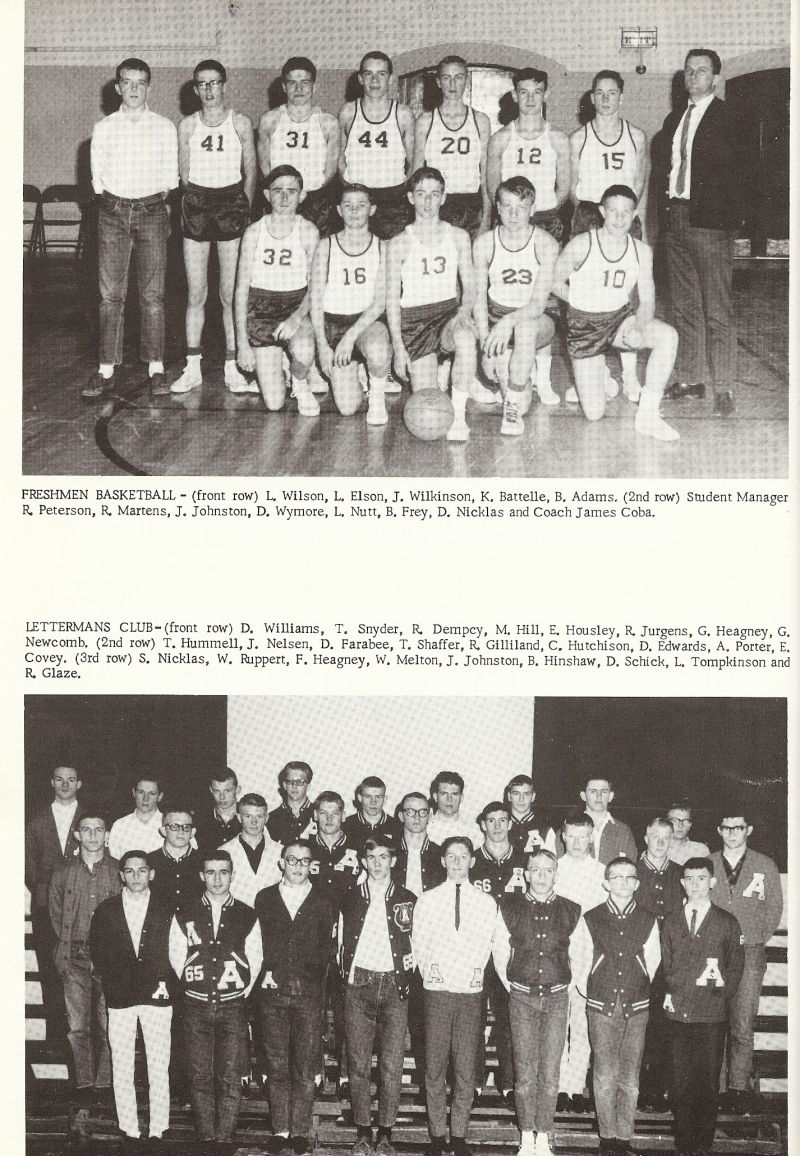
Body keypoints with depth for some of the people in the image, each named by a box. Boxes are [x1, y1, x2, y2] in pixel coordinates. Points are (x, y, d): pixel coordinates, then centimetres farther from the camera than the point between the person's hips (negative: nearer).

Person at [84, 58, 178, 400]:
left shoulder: (165, 127, 4)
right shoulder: (103, 128, 4)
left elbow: (169, 176, 7)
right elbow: (98, 177, 7)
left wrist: (160, 206, 2)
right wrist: (110, 203, 1)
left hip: (152, 211, 0)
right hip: (113, 212, 1)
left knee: (152, 294, 0)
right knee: (110, 295, 0)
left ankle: (156, 368, 7)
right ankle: (106, 370, 4)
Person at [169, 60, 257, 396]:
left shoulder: (240, 123, 4)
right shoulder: (187, 125, 7)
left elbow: (250, 173, 7)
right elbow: (184, 173, 12)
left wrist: (243, 209, 2)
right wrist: (197, 202, 3)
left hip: (232, 203, -1)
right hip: (196, 204, 1)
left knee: (231, 294, -2)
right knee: (196, 293, 2)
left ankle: (233, 369, 4)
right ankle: (192, 368, 8)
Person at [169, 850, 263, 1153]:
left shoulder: (247, 916, 6)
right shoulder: (184, 917, 6)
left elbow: (254, 959, 7)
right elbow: (176, 958, 8)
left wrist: (241, 992, 2)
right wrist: (196, 988, 5)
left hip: (233, 1006, -1)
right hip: (196, 1007, 1)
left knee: (231, 1078, -4)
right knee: (201, 1077, 2)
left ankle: (224, 1137, 4)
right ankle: (207, 1137, 10)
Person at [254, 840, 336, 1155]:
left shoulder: (322, 903, 8)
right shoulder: (264, 899, 10)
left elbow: (327, 948, 7)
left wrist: (311, 979, -2)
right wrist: (265, 972, -3)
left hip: (308, 994, -1)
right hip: (272, 992, 1)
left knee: (304, 1066, 1)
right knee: (276, 1066, 4)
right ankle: (280, 1130, 11)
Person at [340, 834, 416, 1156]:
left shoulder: (408, 900, 7)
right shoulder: (351, 899, 9)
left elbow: (417, 945, 12)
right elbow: (341, 943, 17)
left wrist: (406, 972, 1)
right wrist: (348, 973, 7)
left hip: (394, 987, -1)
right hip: (358, 987, 1)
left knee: (391, 1065, -4)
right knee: (358, 1063, 1)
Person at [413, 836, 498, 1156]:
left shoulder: (486, 902, 5)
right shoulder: (427, 901, 4)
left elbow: (485, 947, 8)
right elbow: (419, 946, 7)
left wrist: (474, 974, -1)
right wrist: (431, 975, 0)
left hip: (470, 992, 0)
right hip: (437, 992, 0)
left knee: (466, 1068, 3)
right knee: (435, 1067, 2)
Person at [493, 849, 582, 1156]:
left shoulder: (571, 911, 2)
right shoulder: (510, 907, 2)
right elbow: (499, 950, 10)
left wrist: (566, 984, 9)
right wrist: (510, 985, 6)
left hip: (556, 996, 0)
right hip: (521, 997, 0)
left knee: (550, 1071, 0)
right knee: (525, 1071, 1)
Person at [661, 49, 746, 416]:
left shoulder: (728, 119, -5)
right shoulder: (674, 119, 16)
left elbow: (740, 172, -8)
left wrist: (730, 216, -13)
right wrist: (667, 198, 6)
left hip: (709, 221, -7)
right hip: (677, 219, 7)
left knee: (717, 309, -5)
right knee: (684, 306, 12)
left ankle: (723, 389, -2)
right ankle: (690, 379, 20)